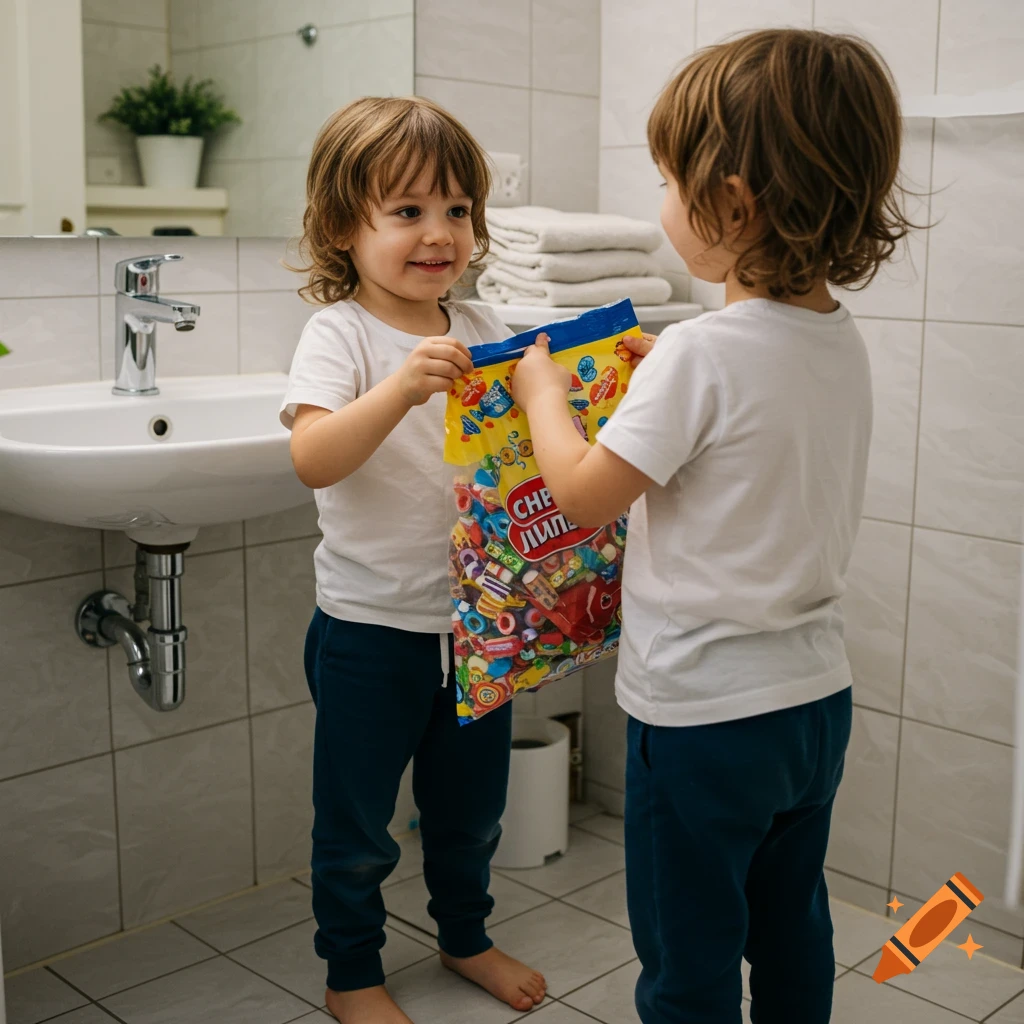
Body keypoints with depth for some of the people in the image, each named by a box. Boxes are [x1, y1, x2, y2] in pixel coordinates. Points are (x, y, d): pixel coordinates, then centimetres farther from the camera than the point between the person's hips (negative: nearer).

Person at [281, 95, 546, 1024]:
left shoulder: (482, 332, 4)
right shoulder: (341, 333, -13)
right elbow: (312, 457, -27)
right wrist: (403, 387, -41)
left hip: (477, 616, 5)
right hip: (371, 627, -5)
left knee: (471, 807, 22)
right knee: (356, 823, 12)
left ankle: (466, 937, 46)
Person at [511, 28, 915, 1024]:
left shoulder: (700, 356, -24)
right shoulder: (842, 342, 0)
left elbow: (585, 494, -17)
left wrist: (543, 391, -2)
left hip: (702, 714, -8)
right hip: (816, 698, 8)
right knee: (792, 936, 25)